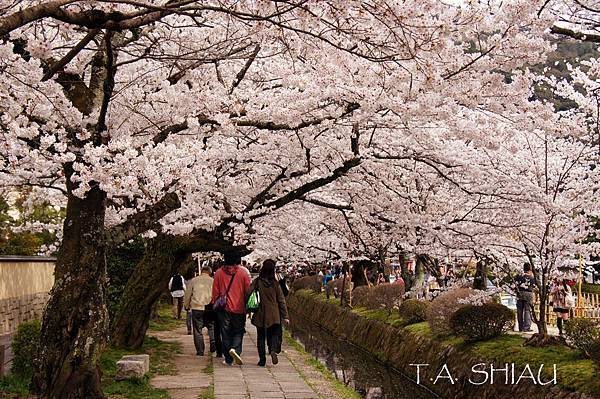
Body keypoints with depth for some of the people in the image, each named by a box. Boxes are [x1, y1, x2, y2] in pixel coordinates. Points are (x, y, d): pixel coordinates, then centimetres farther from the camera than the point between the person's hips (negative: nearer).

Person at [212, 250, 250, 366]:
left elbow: (215, 292, 2)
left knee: (226, 333, 10)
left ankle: (229, 359, 12)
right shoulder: (244, 272, -4)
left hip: (224, 308, 1)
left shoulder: (219, 273, -1)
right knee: (238, 331, 11)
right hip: (239, 308, -1)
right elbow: (248, 291, -1)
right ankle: (235, 348, -16)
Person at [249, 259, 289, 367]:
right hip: (274, 315, 0)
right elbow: (281, 300, -1)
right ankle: (273, 350, -14)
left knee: (261, 336, 12)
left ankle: (262, 359, 9)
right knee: (274, 334, 13)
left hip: (260, 314, 0)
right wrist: (285, 316, 4)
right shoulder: (275, 283, -4)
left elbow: (248, 294, -9)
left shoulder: (257, 282, -6)